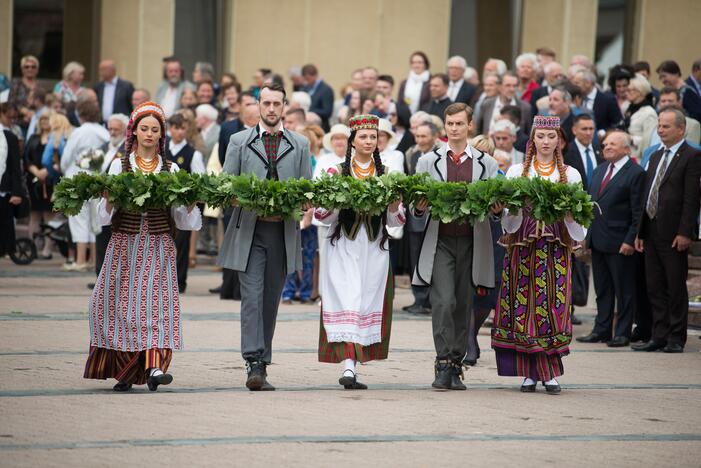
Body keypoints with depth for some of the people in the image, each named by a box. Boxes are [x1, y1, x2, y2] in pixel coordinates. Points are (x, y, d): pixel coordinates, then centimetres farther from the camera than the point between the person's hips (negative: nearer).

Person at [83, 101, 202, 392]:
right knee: (122, 305, -1)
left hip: (158, 246, 0)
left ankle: (154, 367, -25)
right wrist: (108, 198, -15)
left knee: (156, 303, -13)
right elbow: (106, 214, 4)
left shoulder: (171, 169, 10)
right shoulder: (119, 165, 8)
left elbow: (179, 217, 10)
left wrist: (190, 204, -9)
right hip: (124, 245, 0)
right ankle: (124, 370, 10)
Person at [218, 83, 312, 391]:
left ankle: (262, 367, 10)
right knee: (252, 296, -12)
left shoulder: (300, 145, 13)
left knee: (271, 300, 5)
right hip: (249, 231, -2)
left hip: (283, 233, 2)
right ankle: (254, 365, -18)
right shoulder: (239, 142, 9)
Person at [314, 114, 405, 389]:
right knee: (347, 302, -13)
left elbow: (396, 221, 9)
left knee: (368, 302, 1)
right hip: (344, 247, -3)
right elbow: (322, 214, 2)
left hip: (374, 249, 3)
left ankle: (351, 366, 8)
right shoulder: (337, 173, 5)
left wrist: (394, 206, -12)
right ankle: (348, 366, -21)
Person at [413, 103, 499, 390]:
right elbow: (418, 207, 8)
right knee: (443, 302, -14)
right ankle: (443, 365, -13)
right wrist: (420, 208, -15)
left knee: (463, 306, 5)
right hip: (440, 242, -1)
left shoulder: (487, 164, 11)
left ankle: (456, 366, 12)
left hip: (471, 243, 1)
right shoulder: (429, 162, 10)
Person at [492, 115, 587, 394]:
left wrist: (569, 213, -13)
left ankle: (551, 373, -2)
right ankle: (530, 372, 1)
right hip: (523, 244, 0)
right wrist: (517, 206, -16)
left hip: (556, 248, 0)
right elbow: (508, 212, 5)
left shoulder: (570, 175, 11)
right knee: (523, 306, -4)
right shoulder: (517, 172, 10)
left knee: (553, 306, -6)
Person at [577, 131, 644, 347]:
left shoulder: (636, 174, -8)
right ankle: (601, 330, 20)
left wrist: (630, 240, -16)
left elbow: (638, 212, -11)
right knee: (602, 289, 13)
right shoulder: (600, 170, 16)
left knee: (624, 290, 1)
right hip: (597, 240, 7)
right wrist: (586, 234, 12)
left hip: (619, 242, -7)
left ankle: (622, 333, 6)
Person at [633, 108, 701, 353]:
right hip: (652, 232, 7)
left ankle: (676, 339, 6)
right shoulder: (656, 157, 17)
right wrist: (640, 232, 13)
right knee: (655, 287, 8)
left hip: (674, 235, -7)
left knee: (676, 287, 0)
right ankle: (659, 336, 13)